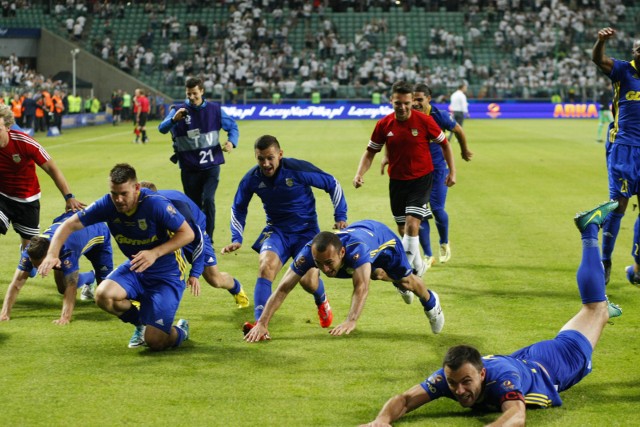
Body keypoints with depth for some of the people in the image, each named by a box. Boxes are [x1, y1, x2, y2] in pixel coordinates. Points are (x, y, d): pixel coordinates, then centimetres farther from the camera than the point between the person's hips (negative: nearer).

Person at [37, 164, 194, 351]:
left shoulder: (155, 204, -26)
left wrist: (155, 253, -30)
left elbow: (188, 234, -20)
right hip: (135, 268, 5)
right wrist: (52, 254, -27)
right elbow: (69, 225, -10)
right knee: (104, 295, -26)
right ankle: (142, 323, 7)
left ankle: (180, 331, 26)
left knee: (155, 341, -14)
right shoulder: (107, 205, -14)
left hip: (167, 273, -5)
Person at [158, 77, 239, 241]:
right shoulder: (179, 110, -4)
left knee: (208, 200, -18)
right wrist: (174, 120, -40)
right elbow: (162, 128, -18)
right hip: (189, 168, 1)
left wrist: (231, 142, -12)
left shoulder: (214, 109, 1)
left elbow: (233, 127, 10)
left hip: (211, 165, 0)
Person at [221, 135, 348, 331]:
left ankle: (322, 302, 28)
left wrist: (340, 217, -9)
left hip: (306, 230, -2)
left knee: (308, 281, -12)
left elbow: (333, 184, -7)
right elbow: (238, 208, 9)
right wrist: (237, 239, -1)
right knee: (266, 267, -26)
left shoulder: (298, 169, -21)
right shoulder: (252, 179, -11)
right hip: (276, 230, 2)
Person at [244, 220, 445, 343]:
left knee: (406, 281, 13)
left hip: (383, 238, -4)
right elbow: (283, 289, -43)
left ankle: (431, 302, 47)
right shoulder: (308, 252, -43)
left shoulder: (355, 248, -54)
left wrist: (351, 321, -79)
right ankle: (395, 281, 66)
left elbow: (361, 287, -64)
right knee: (376, 274, 30)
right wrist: (262, 323, -53)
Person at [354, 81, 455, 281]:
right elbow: (370, 151, 3)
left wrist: (452, 171, -1)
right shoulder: (383, 125, -7)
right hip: (397, 180, 3)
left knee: (412, 224, -19)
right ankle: (418, 266, 32)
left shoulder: (424, 121, -13)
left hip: (421, 179, -3)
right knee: (403, 229, 11)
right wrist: (359, 174, -12)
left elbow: (444, 144, 1)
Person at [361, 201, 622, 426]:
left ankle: (590, 229, 40)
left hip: (554, 362, -3)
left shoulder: (500, 378, -50)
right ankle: (605, 309, 68)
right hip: (523, 360, 3)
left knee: (595, 307, 22)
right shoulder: (448, 376, -37)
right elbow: (405, 399, -36)